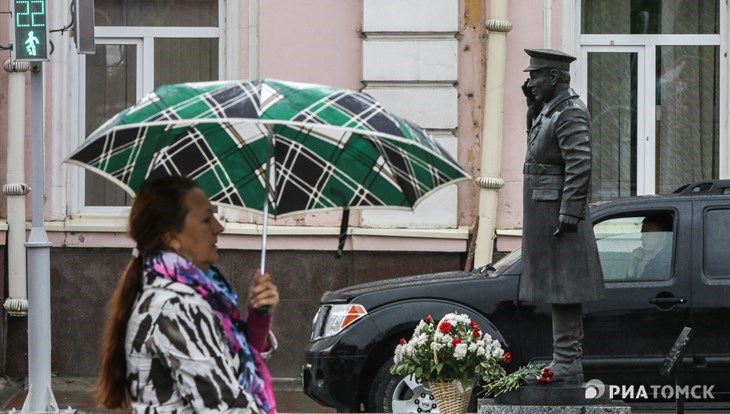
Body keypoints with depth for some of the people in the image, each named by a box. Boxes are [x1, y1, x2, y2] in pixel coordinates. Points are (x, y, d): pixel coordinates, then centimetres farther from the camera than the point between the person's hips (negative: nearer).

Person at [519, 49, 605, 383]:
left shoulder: (570, 113, -16)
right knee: (556, 289, 13)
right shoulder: (549, 110, 15)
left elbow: (580, 165, -23)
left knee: (562, 288, -10)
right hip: (545, 214, 11)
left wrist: (569, 214, -26)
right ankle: (565, 360, 17)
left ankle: (567, 363, -10)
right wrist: (534, 103, 15)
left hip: (557, 214, -11)